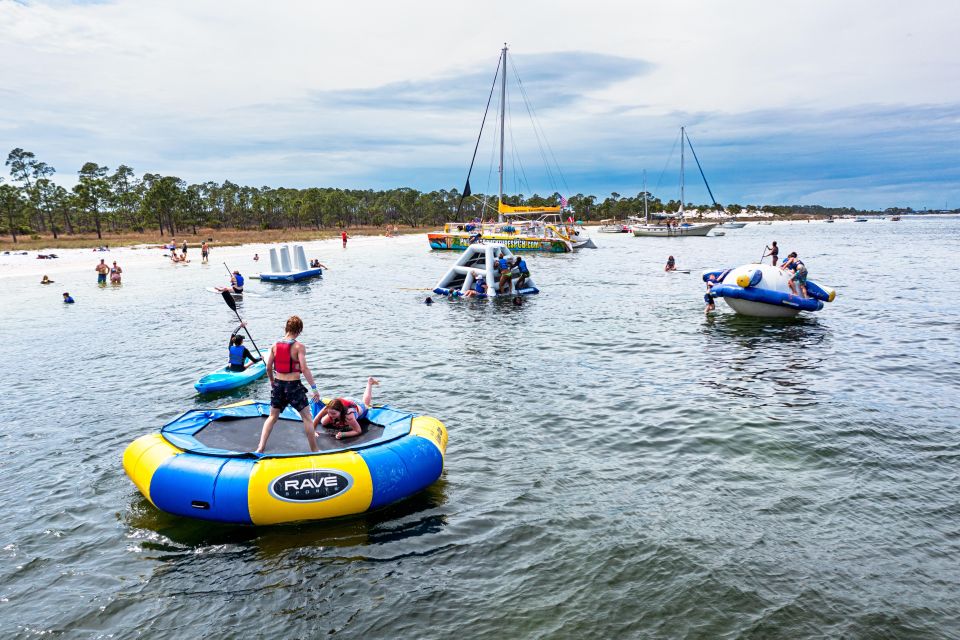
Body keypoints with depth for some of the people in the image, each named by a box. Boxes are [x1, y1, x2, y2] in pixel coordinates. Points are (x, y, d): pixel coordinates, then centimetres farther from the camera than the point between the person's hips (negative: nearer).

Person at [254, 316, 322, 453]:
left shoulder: (275, 346, 2)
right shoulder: (299, 347, -12)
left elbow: (268, 367, 6)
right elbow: (304, 368, -18)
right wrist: (314, 387, -14)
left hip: (278, 384, 5)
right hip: (294, 385, -4)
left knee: (272, 417, 20)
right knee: (307, 417, 8)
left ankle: (260, 448, 12)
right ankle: (314, 450, 12)